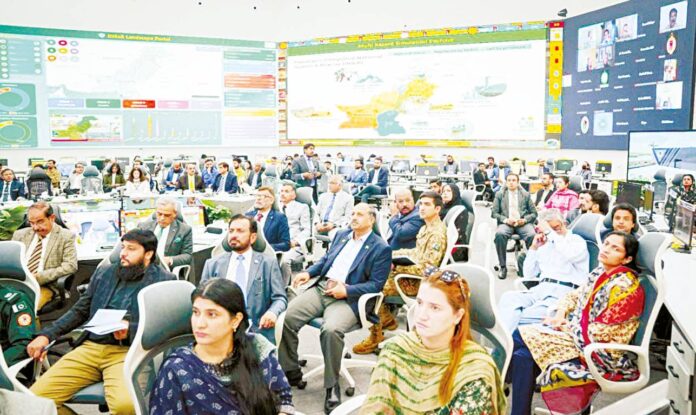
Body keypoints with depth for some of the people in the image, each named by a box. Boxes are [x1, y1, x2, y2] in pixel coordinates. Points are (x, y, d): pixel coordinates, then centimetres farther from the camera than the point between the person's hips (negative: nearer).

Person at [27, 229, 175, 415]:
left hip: (128, 352, -5)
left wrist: (130, 330, -20)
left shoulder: (163, 281, 0)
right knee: (36, 396, -9)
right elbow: (79, 311, 21)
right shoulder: (103, 273, 17)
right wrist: (46, 335, 8)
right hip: (90, 348, 6)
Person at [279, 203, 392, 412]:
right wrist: (308, 273, 5)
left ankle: (332, 385, -11)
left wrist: (346, 290, -18)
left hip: (348, 298, -6)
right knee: (287, 316, -16)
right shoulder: (341, 235, 18)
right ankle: (290, 372, 1)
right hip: (320, 288, 6)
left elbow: (376, 285, -7)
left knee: (331, 329, -35)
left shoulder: (381, 248, -1)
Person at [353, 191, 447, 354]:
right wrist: (394, 254, 11)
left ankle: (375, 337, -7)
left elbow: (427, 268, -25)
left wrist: (396, 267, -23)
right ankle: (387, 319, 17)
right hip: (413, 275, 10)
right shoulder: (426, 227, 11)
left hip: (418, 281, -10)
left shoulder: (437, 233, -20)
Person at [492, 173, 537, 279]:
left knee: (532, 235, -33)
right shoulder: (499, 195, 15)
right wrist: (505, 220, -10)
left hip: (523, 223, 0)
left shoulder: (526, 195, 17)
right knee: (499, 234, -35)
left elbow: (534, 213, 13)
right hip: (506, 223, 0)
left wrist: (525, 220, -8)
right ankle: (503, 267, -25)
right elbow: (494, 213, 8)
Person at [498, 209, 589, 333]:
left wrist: (550, 232, -12)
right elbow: (528, 275, 19)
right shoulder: (544, 246, 23)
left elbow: (570, 255, -19)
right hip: (541, 289, 5)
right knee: (508, 297, -28)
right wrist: (534, 248, 10)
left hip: (565, 294, -5)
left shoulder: (577, 241, 8)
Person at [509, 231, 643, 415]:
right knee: (516, 337, -5)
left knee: (524, 356, -16)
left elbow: (598, 332, -22)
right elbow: (574, 295, 17)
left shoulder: (624, 287, -20)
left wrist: (568, 327, -8)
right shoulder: (601, 272, 6)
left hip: (598, 353, -8)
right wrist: (560, 314, -2)